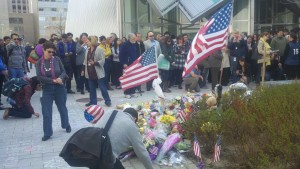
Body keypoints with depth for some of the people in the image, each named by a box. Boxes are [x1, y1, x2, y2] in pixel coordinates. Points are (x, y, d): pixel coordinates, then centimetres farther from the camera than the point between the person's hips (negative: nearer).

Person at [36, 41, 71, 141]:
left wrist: (60, 78, -23)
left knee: (62, 108, 17)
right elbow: (40, 77, -11)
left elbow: (63, 71, -2)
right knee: (46, 111, -1)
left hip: (59, 88, 0)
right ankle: (47, 133, 10)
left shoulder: (57, 59, -5)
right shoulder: (39, 63, -4)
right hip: (47, 89, 0)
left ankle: (66, 125, 40)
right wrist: (53, 80, -20)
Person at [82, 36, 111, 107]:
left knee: (103, 87, -1)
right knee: (91, 88, 11)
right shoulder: (87, 50, 11)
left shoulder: (99, 49, -10)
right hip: (90, 73, 6)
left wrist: (94, 63, -26)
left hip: (98, 73, -6)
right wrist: (83, 70, 14)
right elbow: (85, 61, 17)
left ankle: (107, 101, 9)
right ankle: (93, 101, 20)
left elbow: (102, 60, -14)